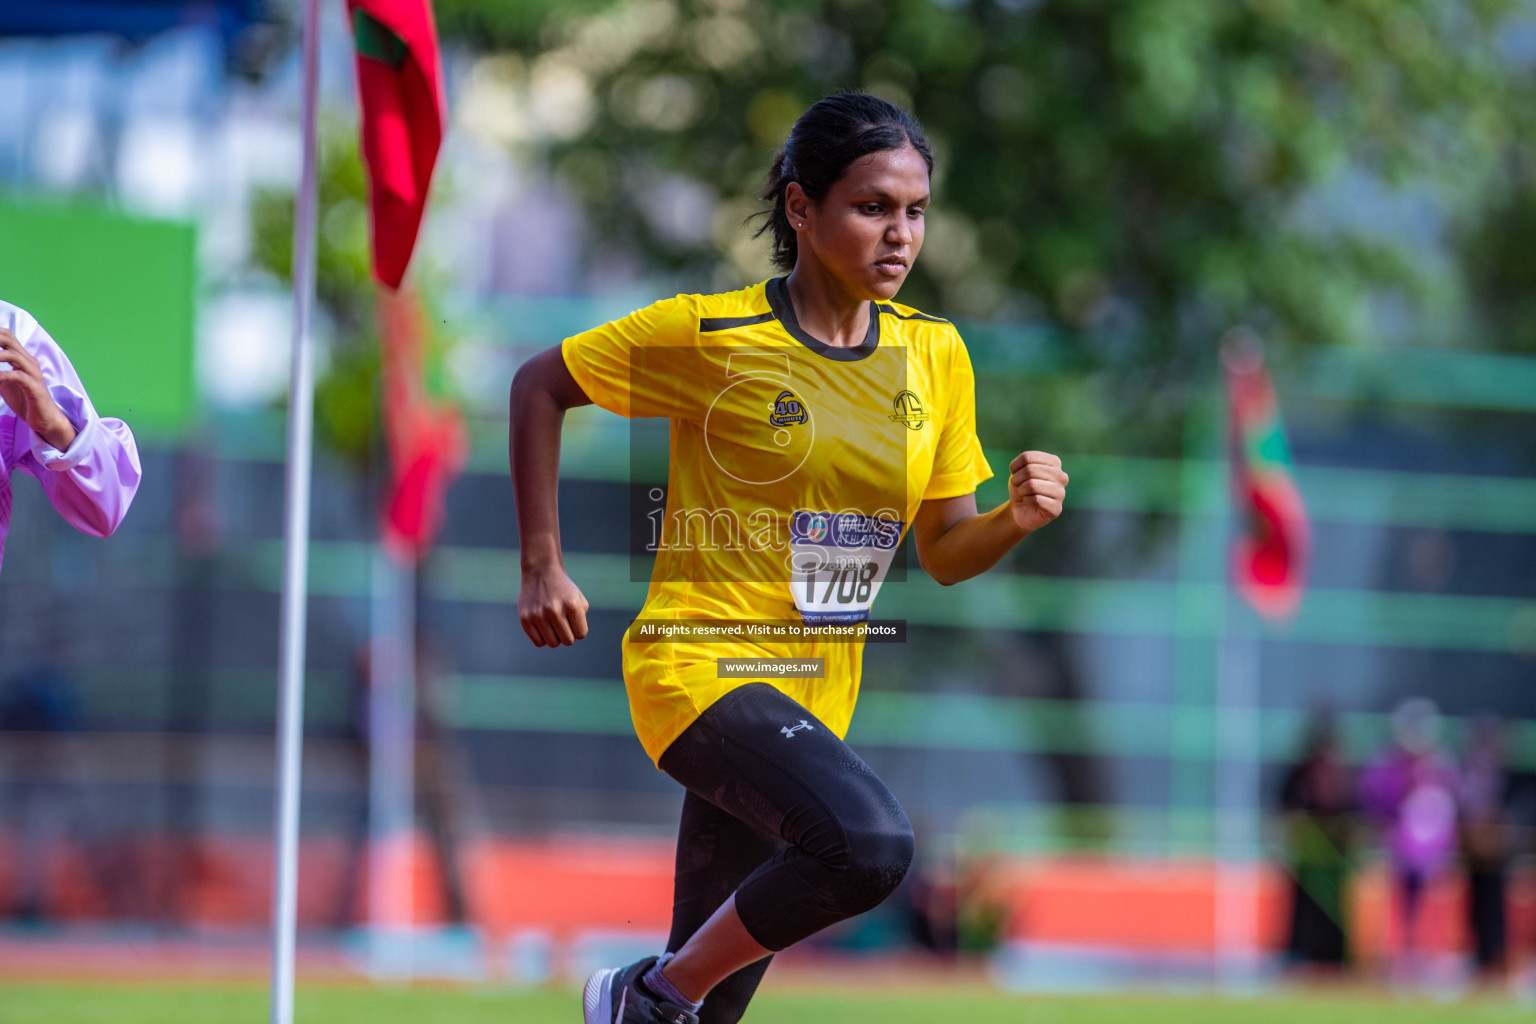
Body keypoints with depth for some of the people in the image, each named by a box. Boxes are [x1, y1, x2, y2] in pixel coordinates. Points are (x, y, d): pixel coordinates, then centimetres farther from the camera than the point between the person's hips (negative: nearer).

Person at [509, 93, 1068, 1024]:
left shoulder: (935, 355, 7)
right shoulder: (712, 335, -8)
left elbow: (945, 554, 13)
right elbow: (540, 386, 3)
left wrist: (1016, 520, -9)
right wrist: (544, 566, -2)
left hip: (817, 697, 6)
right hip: (703, 668, -6)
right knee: (871, 841, -32)